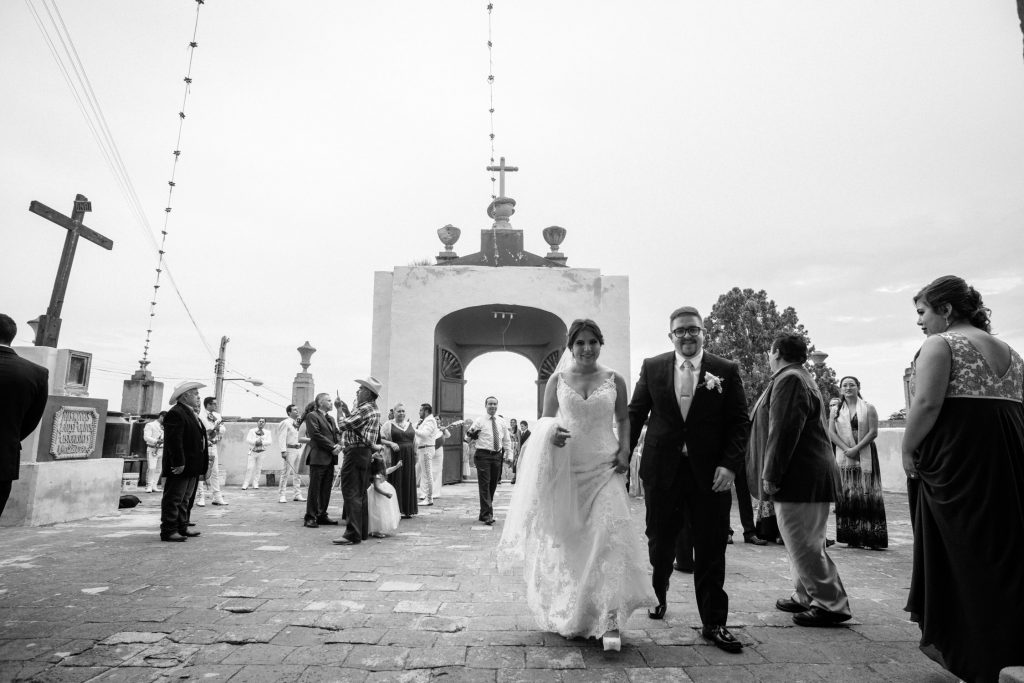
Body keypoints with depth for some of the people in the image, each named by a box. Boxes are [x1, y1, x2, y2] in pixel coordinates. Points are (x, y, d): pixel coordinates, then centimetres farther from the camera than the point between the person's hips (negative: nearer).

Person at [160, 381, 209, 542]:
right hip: (180, 468, -10)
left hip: (192, 468, 10)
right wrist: (179, 462, -24)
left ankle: (182, 527, 25)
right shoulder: (175, 414, -14)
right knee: (173, 499, -2)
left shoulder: (192, 414, 19)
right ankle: (168, 531, 4)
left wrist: (202, 465, 18)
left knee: (185, 499, 16)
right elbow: (174, 441, -21)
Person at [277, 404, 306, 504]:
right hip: (289, 450, -8)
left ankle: (298, 494, 15)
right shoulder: (285, 423, -8)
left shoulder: (298, 423, 16)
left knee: (297, 473, 10)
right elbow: (282, 438, -15)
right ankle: (282, 496, -2)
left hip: (298, 450, 8)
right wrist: (283, 451, -22)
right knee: (285, 473, -7)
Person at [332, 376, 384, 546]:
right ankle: (363, 531, 21)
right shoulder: (374, 409, 16)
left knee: (351, 493, -7)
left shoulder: (365, 409, -16)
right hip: (366, 453, 10)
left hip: (356, 452, -10)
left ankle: (353, 535, -6)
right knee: (360, 494, 15)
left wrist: (343, 412, 4)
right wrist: (345, 410, 10)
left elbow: (343, 426, -15)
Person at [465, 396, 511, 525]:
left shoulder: (502, 423, 11)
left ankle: (484, 513, 19)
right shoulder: (479, 421, -1)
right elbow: (468, 438, -4)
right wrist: (470, 434, -26)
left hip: (497, 456, 5)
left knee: (493, 485, 8)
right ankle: (487, 515, -9)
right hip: (483, 455, -4)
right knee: (484, 485, -9)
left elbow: (507, 441, 19)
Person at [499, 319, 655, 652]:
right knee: (568, 540, 8)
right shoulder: (557, 380, 3)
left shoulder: (614, 380, 4)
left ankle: (610, 619, -7)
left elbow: (623, 419, 13)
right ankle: (570, 616, 27)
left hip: (605, 467, 0)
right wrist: (550, 434, -15)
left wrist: (625, 450, -2)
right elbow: (545, 419, 7)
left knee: (608, 533, -14)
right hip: (566, 468, 1)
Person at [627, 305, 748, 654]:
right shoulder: (652, 367, 4)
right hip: (662, 469, 1)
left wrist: (730, 464, -12)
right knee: (660, 540, 14)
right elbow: (635, 413, 5)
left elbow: (739, 422, 0)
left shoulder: (726, 371, 1)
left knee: (711, 549, 6)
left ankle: (713, 623, 20)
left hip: (710, 473, -1)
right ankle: (657, 595, 42)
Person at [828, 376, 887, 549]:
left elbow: (873, 432, -5)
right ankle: (853, 537, 6)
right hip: (843, 456, 2)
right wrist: (846, 449, -11)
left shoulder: (868, 408, 3)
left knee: (868, 494, -4)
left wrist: (856, 448, -13)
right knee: (847, 494, 1)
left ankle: (872, 537, 0)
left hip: (865, 456, -2)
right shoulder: (835, 410, 10)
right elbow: (831, 433, 2)